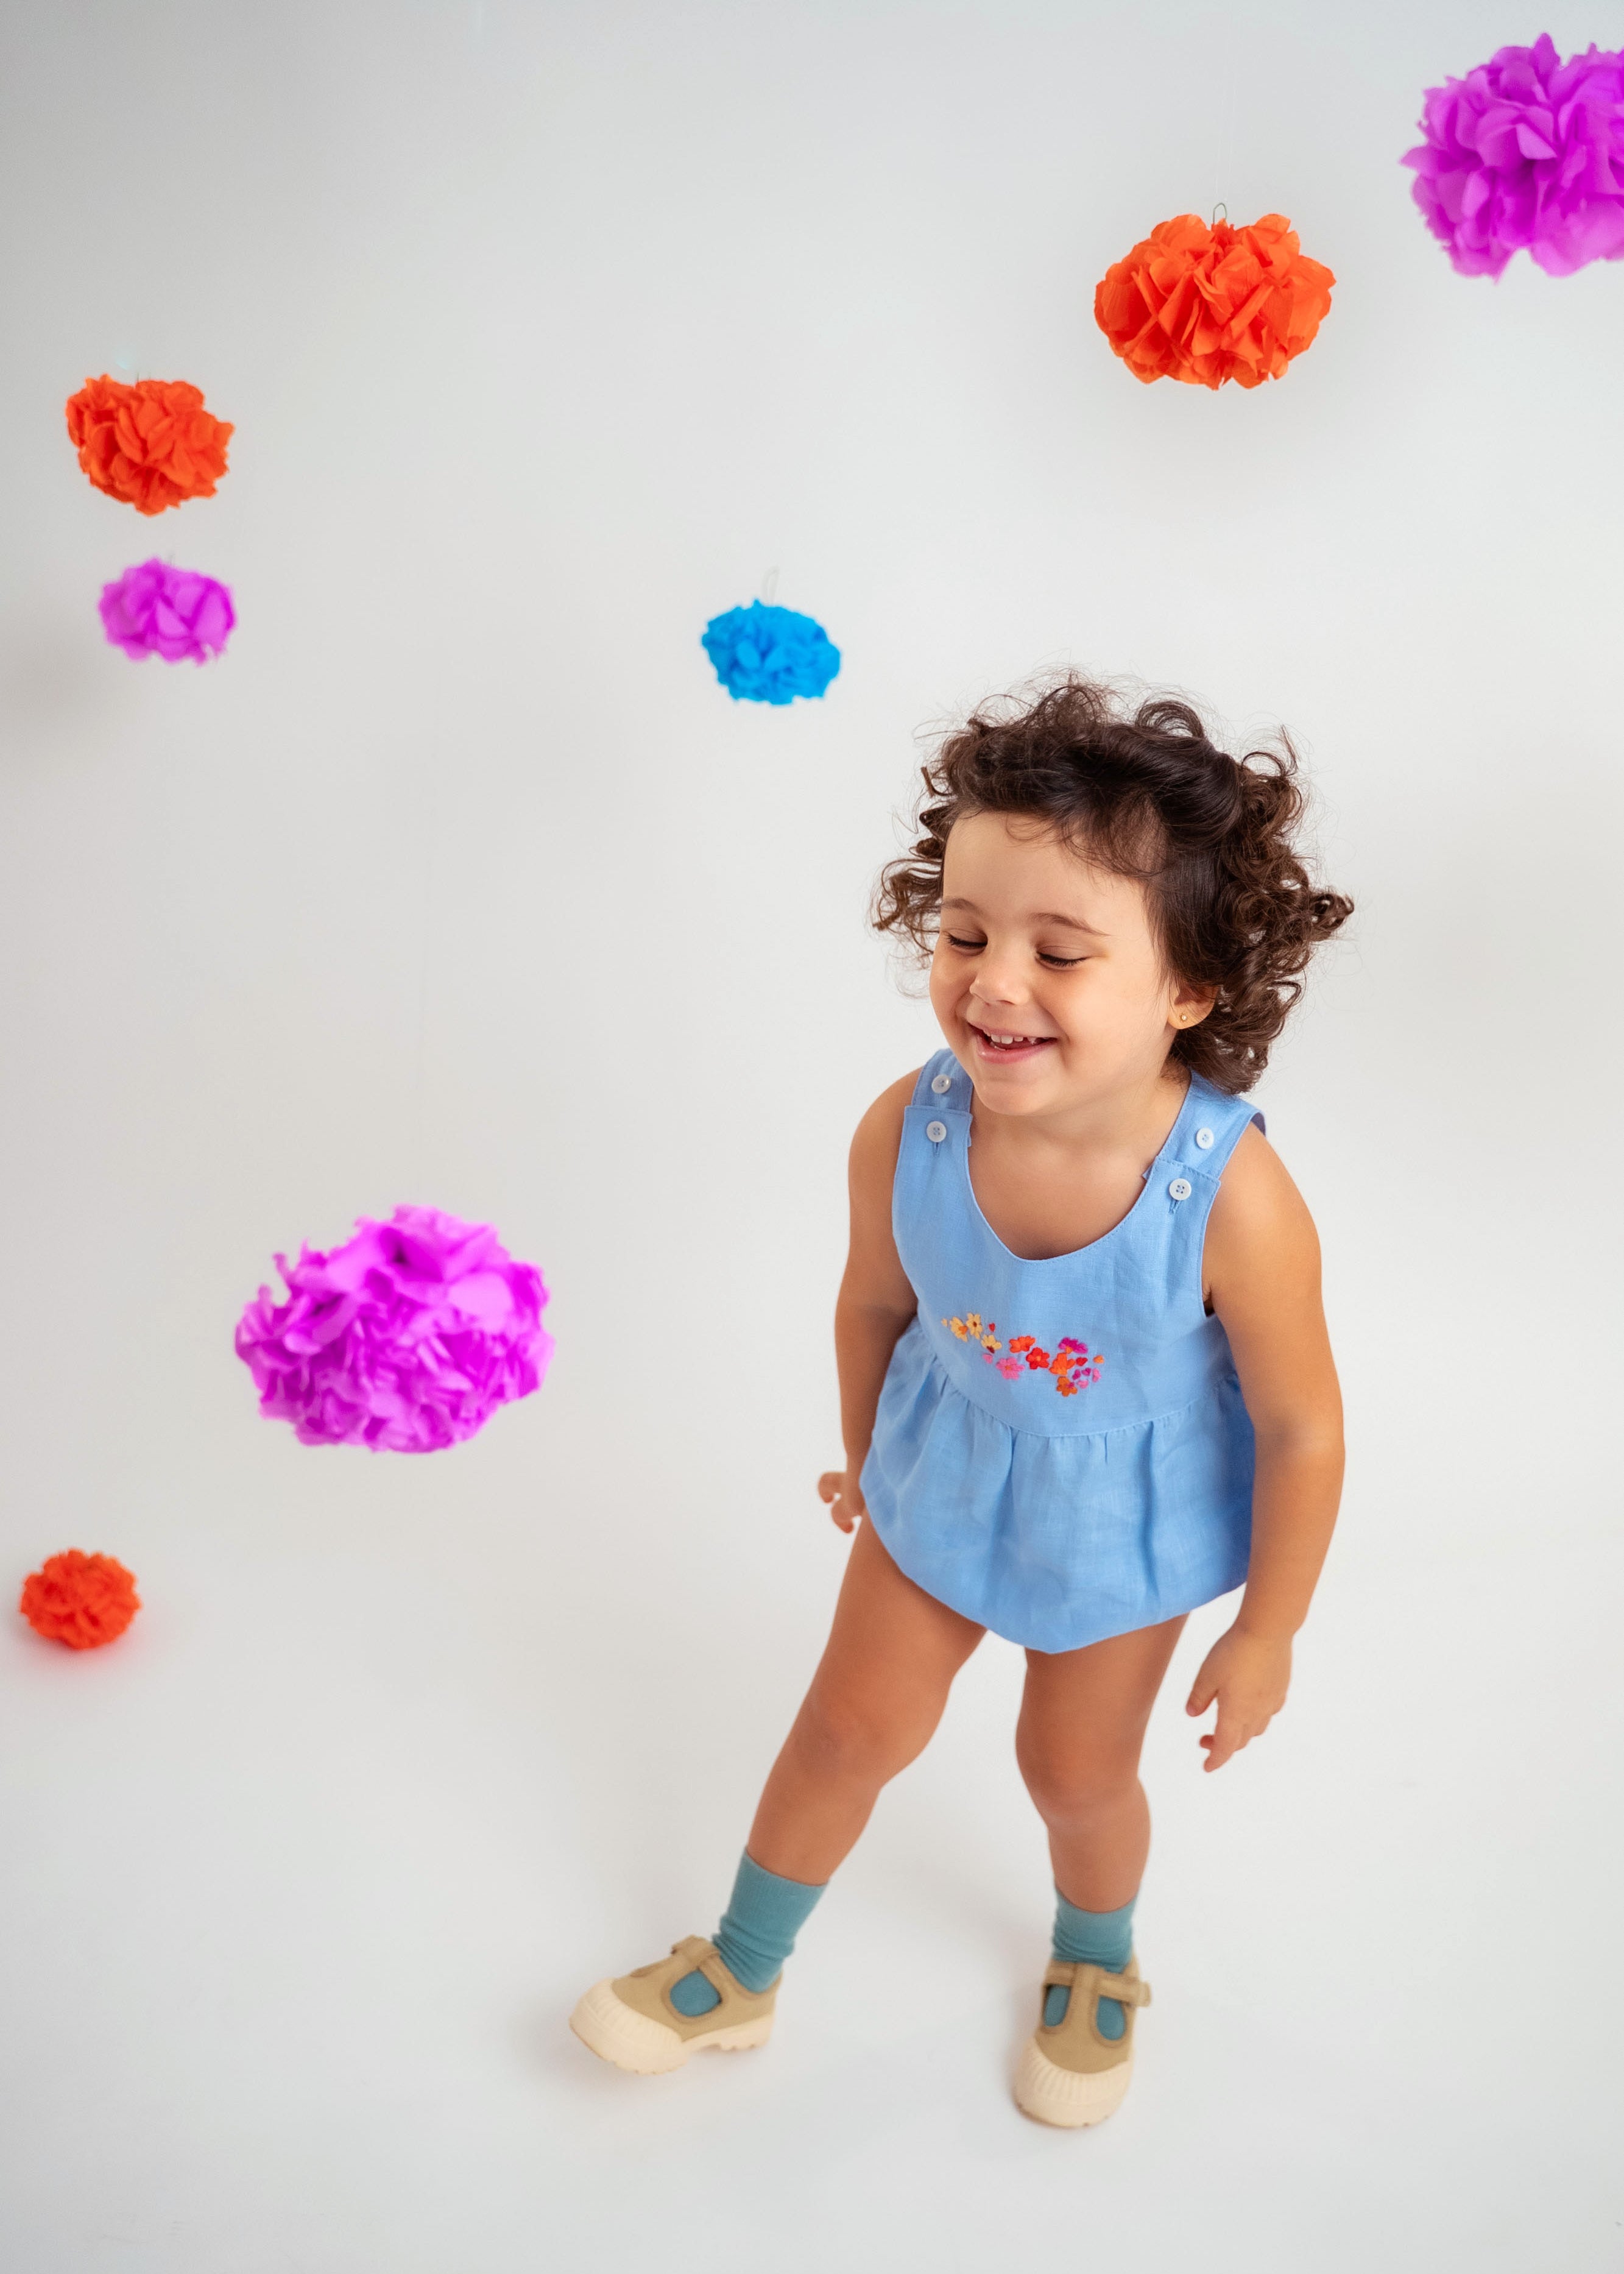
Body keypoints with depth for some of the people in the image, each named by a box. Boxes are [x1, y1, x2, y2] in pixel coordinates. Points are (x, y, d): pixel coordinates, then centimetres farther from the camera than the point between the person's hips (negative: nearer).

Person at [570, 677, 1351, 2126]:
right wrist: (864, 1459, 10)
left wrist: (1267, 1632, -9)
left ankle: (1097, 1962, 56)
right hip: (947, 1476, 2)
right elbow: (875, 1308, -7)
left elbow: (1303, 1429, -21)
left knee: (1077, 1772, 19)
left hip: (1129, 1521, -2)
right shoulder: (906, 1135, -29)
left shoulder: (1233, 1200, -38)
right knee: (855, 1727, 17)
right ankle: (740, 1976, 45)